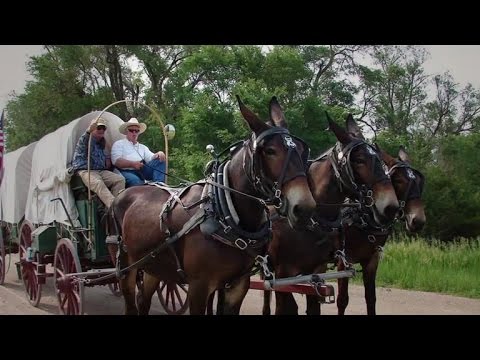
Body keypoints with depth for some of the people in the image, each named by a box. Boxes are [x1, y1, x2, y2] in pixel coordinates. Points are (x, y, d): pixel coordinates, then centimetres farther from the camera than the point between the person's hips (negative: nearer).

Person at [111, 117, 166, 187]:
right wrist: (132, 164, -17)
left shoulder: (143, 147, 31)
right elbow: (116, 161, -2)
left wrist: (159, 154, -9)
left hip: (141, 171, 5)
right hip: (126, 172, -5)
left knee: (159, 160, -14)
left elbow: (151, 158, 16)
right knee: (135, 180, -38)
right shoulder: (119, 144, 15)